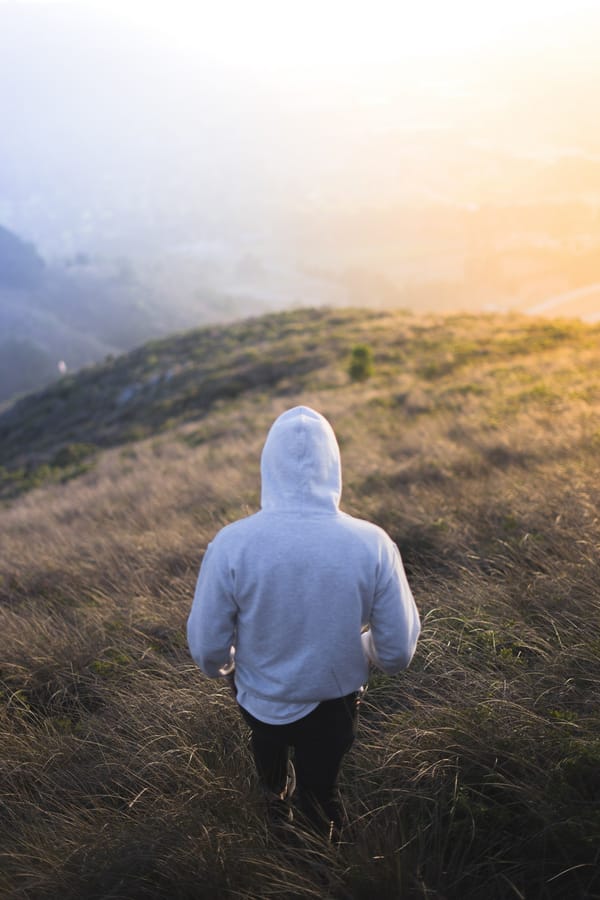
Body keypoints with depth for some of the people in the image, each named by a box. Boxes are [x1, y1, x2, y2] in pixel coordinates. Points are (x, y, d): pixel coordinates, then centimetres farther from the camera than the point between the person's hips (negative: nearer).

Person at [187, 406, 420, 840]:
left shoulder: (231, 544, -28)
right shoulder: (373, 544, -26)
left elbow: (207, 646, -15)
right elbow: (398, 652, -14)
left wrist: (222, 665, 8)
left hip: (260, 700, 2)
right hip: (335, 703, -1)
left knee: (268, 738, 37)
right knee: (320, 790, 28)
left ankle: (274, 795, 67)